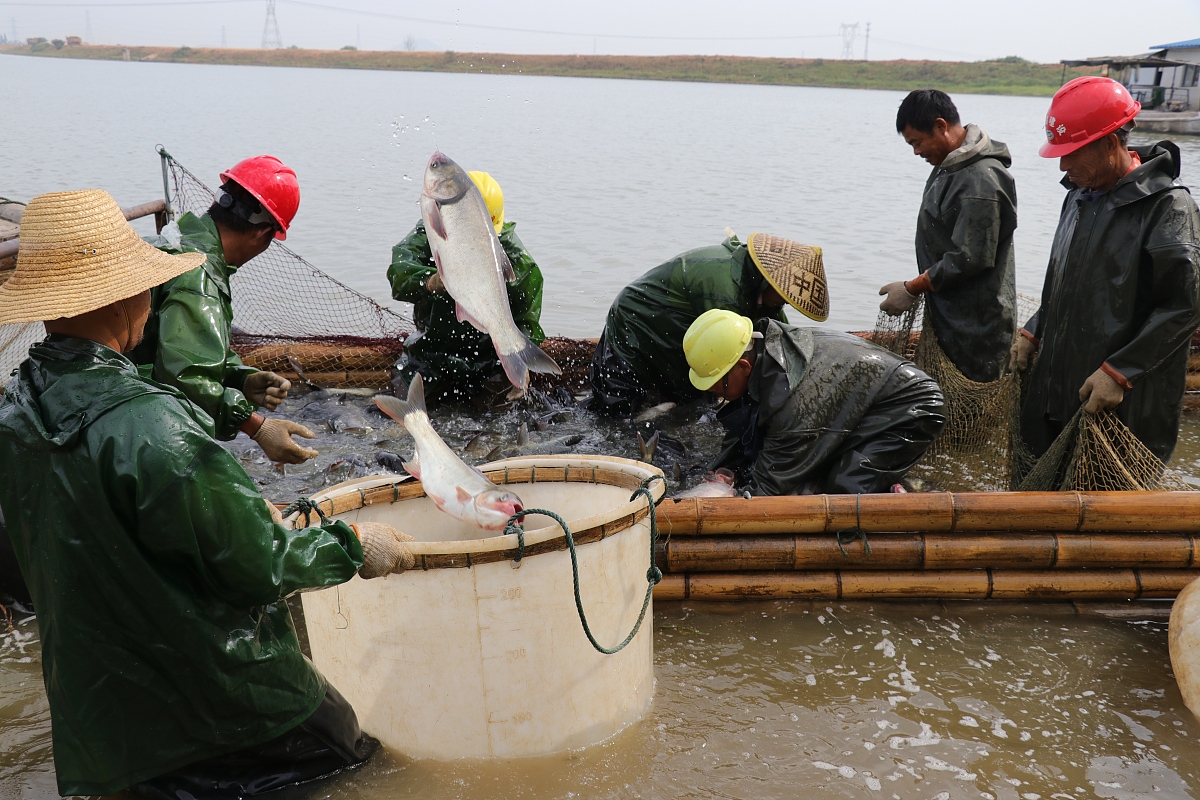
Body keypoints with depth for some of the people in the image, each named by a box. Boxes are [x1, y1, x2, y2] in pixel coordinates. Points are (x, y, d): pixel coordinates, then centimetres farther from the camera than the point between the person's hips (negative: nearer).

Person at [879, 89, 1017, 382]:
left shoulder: (982, 180, -21)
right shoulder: (948, 165, 11)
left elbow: (968, 259, -23)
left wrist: (911, 289, -15)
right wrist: (919, 286, 14)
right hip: (949, 317, 10)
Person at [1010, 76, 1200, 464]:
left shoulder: (1168, 206, -13)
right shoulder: (1080, 193, 13)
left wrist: (1118, 372, -21)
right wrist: (1033, 333, 14)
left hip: (1125, 403, -8)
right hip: (1056, 388, 8)